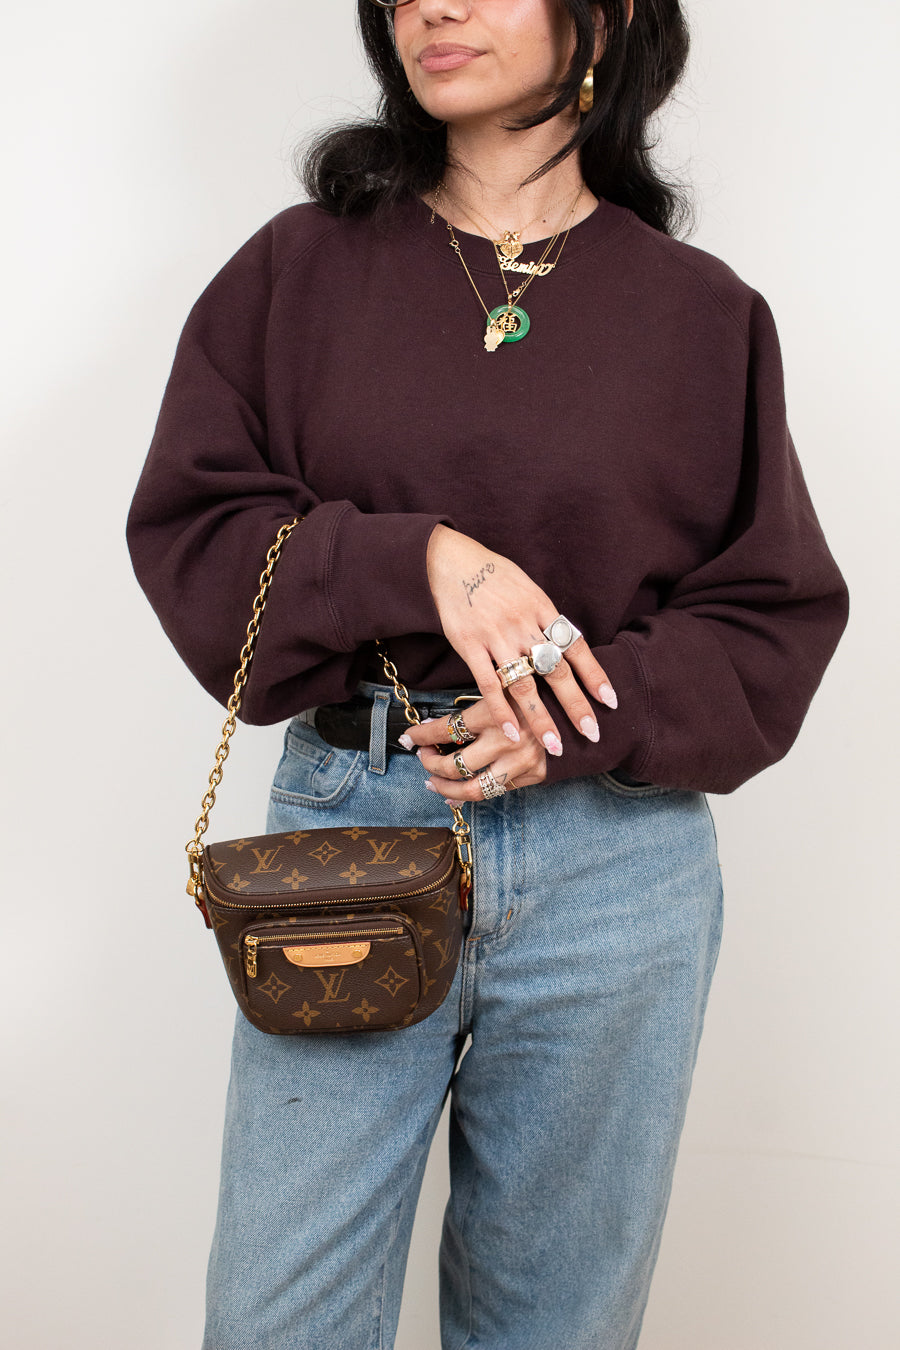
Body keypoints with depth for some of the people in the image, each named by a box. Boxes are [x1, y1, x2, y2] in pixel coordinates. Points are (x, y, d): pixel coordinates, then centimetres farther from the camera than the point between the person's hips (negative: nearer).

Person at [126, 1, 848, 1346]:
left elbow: (779, 624, 4)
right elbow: (189, 528, -1)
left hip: (615, 846, 1)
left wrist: (586, 722, -14)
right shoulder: (302, 265, 5)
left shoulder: (702, 311, 4)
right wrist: (417, 560, -18)